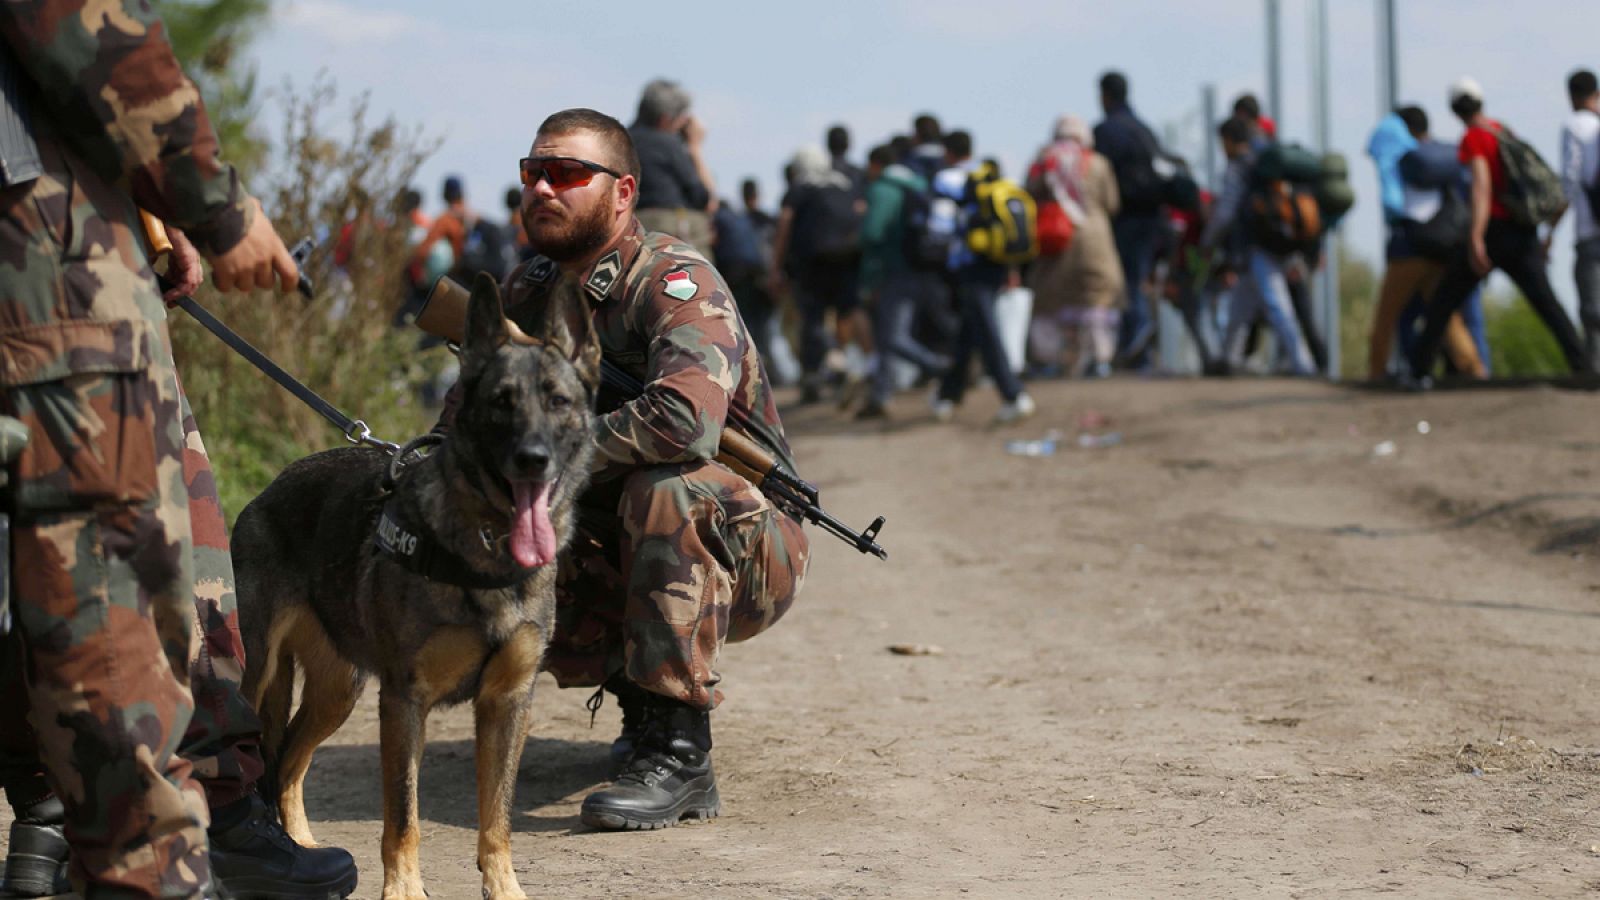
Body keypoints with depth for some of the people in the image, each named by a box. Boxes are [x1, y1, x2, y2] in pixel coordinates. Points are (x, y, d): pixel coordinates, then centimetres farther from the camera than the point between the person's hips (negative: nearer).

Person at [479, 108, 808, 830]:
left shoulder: (676, 281, -21)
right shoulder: (531, 290, 3)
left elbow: (686, 419, -40)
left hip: (749, 556, -7)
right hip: (622, 558, 7)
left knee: (665, 490, -35)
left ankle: (678, 750, -29)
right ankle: (635, 693, 8)